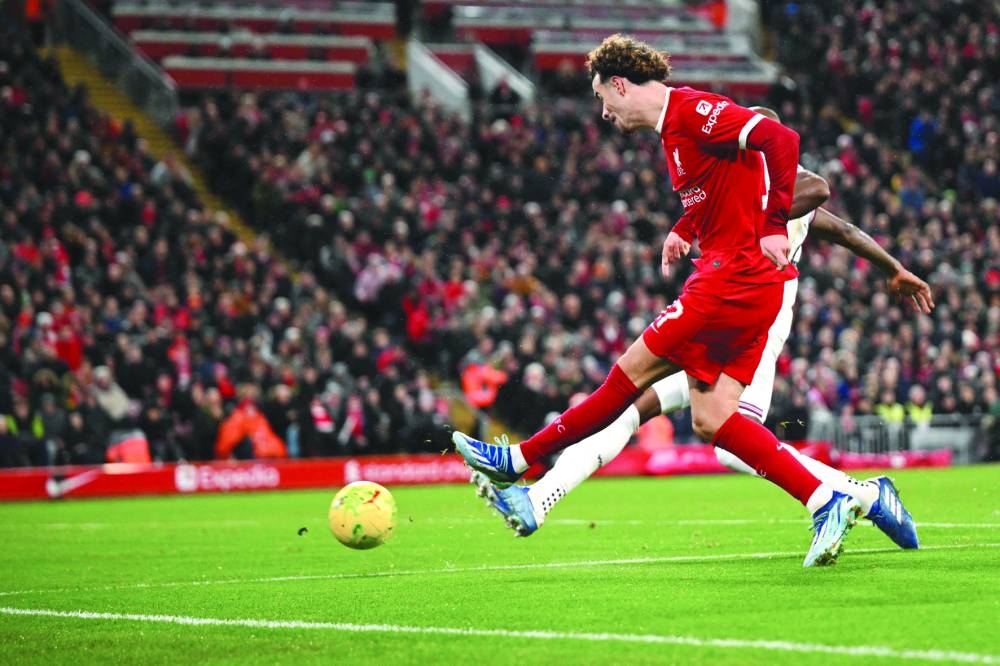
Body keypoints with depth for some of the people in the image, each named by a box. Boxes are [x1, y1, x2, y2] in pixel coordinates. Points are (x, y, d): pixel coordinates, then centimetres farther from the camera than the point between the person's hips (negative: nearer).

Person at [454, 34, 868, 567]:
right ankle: (827, 504, -2)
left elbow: (780, 139, -22)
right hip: (752, 287, 10)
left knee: (632, 373, -1)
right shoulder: (673, 127, 19)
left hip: (734, 277, -10)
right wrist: (684, 229, 18)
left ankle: (520, 460, 7)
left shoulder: (693, 110, -12)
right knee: (710, 420, 2)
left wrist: (774, 224, -26)